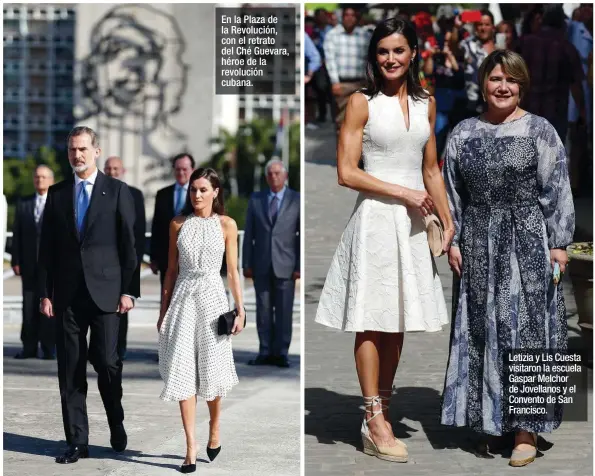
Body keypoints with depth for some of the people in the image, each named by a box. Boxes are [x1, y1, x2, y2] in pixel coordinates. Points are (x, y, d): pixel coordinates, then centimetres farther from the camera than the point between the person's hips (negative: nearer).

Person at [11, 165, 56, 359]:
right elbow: (17, 234, 9)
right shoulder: (23, 204, 13)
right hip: (29, 263, 3)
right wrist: (16, 260, 1)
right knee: (29, 306, 2)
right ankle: (29, 347, 6)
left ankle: (49, 347, 4)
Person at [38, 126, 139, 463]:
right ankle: (77, 442, 9)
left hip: (105, 291, -3)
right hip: (67, 293, 3)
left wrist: (129, 290, -6)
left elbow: (129, 245, 0)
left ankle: (117, 424, 21)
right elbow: (47, 248, 10)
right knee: (71, 369, 3)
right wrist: (45, 293, 3)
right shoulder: (57, 193, 10)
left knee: (106, 361, -4)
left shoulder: (117, 191, 2)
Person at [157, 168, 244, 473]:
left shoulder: (226, 225, 2)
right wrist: (163, 309, 7)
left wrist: (241, 310, 0)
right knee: (182, 371, -5)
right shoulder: (178, 224, 5)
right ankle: (191, 447, -3)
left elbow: (232, 271, 4)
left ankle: (214, 431, 30)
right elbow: (172, 269, 9)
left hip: (212, 298, -1)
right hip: (183, 298, 1)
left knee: (211, 368, 5)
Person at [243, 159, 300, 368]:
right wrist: (247, 263, 3)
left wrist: (300, 266, -7)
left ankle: (280, 353, 5)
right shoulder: (255, 199, 8)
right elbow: (249, 234, 8)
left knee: (284, 311, 0)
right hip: (261, 265, 2)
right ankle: (265, 352, 10)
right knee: (263, 310, 4)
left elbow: (303, 235, -1)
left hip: (285, 265, -2)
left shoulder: (297, 200, 1)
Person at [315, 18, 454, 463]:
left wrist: (448, 222, 10)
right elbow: (347, 172, -9)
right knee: (372, 321, -2)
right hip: (375, 219, -5)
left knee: (398, 322, 8)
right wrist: (403, 193, -12)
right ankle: (375, 422, 1)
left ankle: (381, 411, 16)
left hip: (412, 223, 5)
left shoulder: (425, 103, 11)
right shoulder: (362, 103, -4)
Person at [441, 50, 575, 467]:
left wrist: (559, 244, -8)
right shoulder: (464, 134, 8)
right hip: (478, 248, 3)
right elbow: (453, 193, 10)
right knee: (481, 331, 7)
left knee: (526, 330, -3)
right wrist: (452, 241, 4)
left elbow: (557, 193, -4)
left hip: (528, 245, -3)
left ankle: (526, 428, 2)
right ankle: (490, 416, 19)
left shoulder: (540, 131, -2)